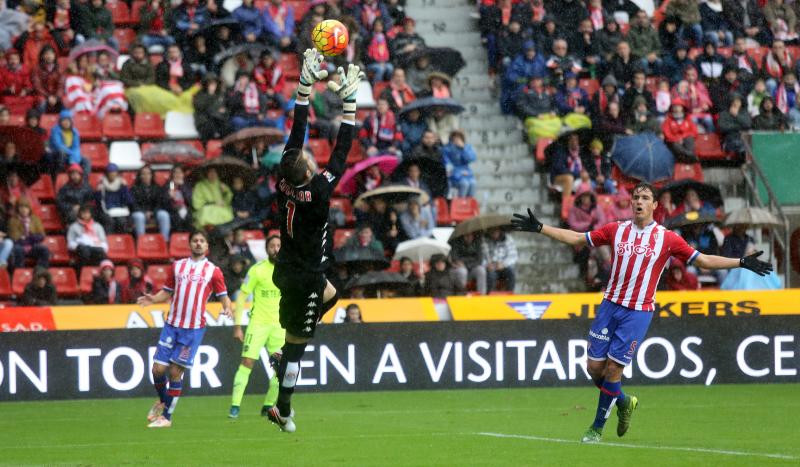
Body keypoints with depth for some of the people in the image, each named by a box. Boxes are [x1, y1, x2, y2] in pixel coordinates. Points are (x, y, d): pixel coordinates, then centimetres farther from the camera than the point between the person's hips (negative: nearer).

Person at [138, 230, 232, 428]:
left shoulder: (213, 271, 4)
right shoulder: (177, 266, 12)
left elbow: (223, 295, 6)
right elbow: (168, 292, 18)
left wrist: (227, 308, -16)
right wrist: (153, 299, -2)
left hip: (194, 329, -3)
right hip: (172, 325, 3)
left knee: (175, 372, -5)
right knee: (158, 368, -2)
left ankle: (166, 416, 5)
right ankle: (162, 401, 27)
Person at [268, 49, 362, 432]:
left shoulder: (284, 183, -10)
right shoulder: (318, 191, -25)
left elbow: (297, 133, -5)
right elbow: (341, 152, -20)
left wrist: (306, 85, -3)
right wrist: (349, 100, -17)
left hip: (287, 268, 7)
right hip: (305, 278, -7)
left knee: (331, 295, 33)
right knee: (296, 343, 0)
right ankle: (282, 410, 3)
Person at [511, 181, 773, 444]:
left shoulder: (667, 239, 0)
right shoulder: (616, 231, 6)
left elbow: (703, 260, 4)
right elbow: (576, 238, 13)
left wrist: (741, 263, -4)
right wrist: (539, 228, 8)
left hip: (639, 312, -3)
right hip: (610, 304, 3)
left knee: (613, 368, -6)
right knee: (594, 366, 0)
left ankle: (597, 428, 10)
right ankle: (623, 402, 29)